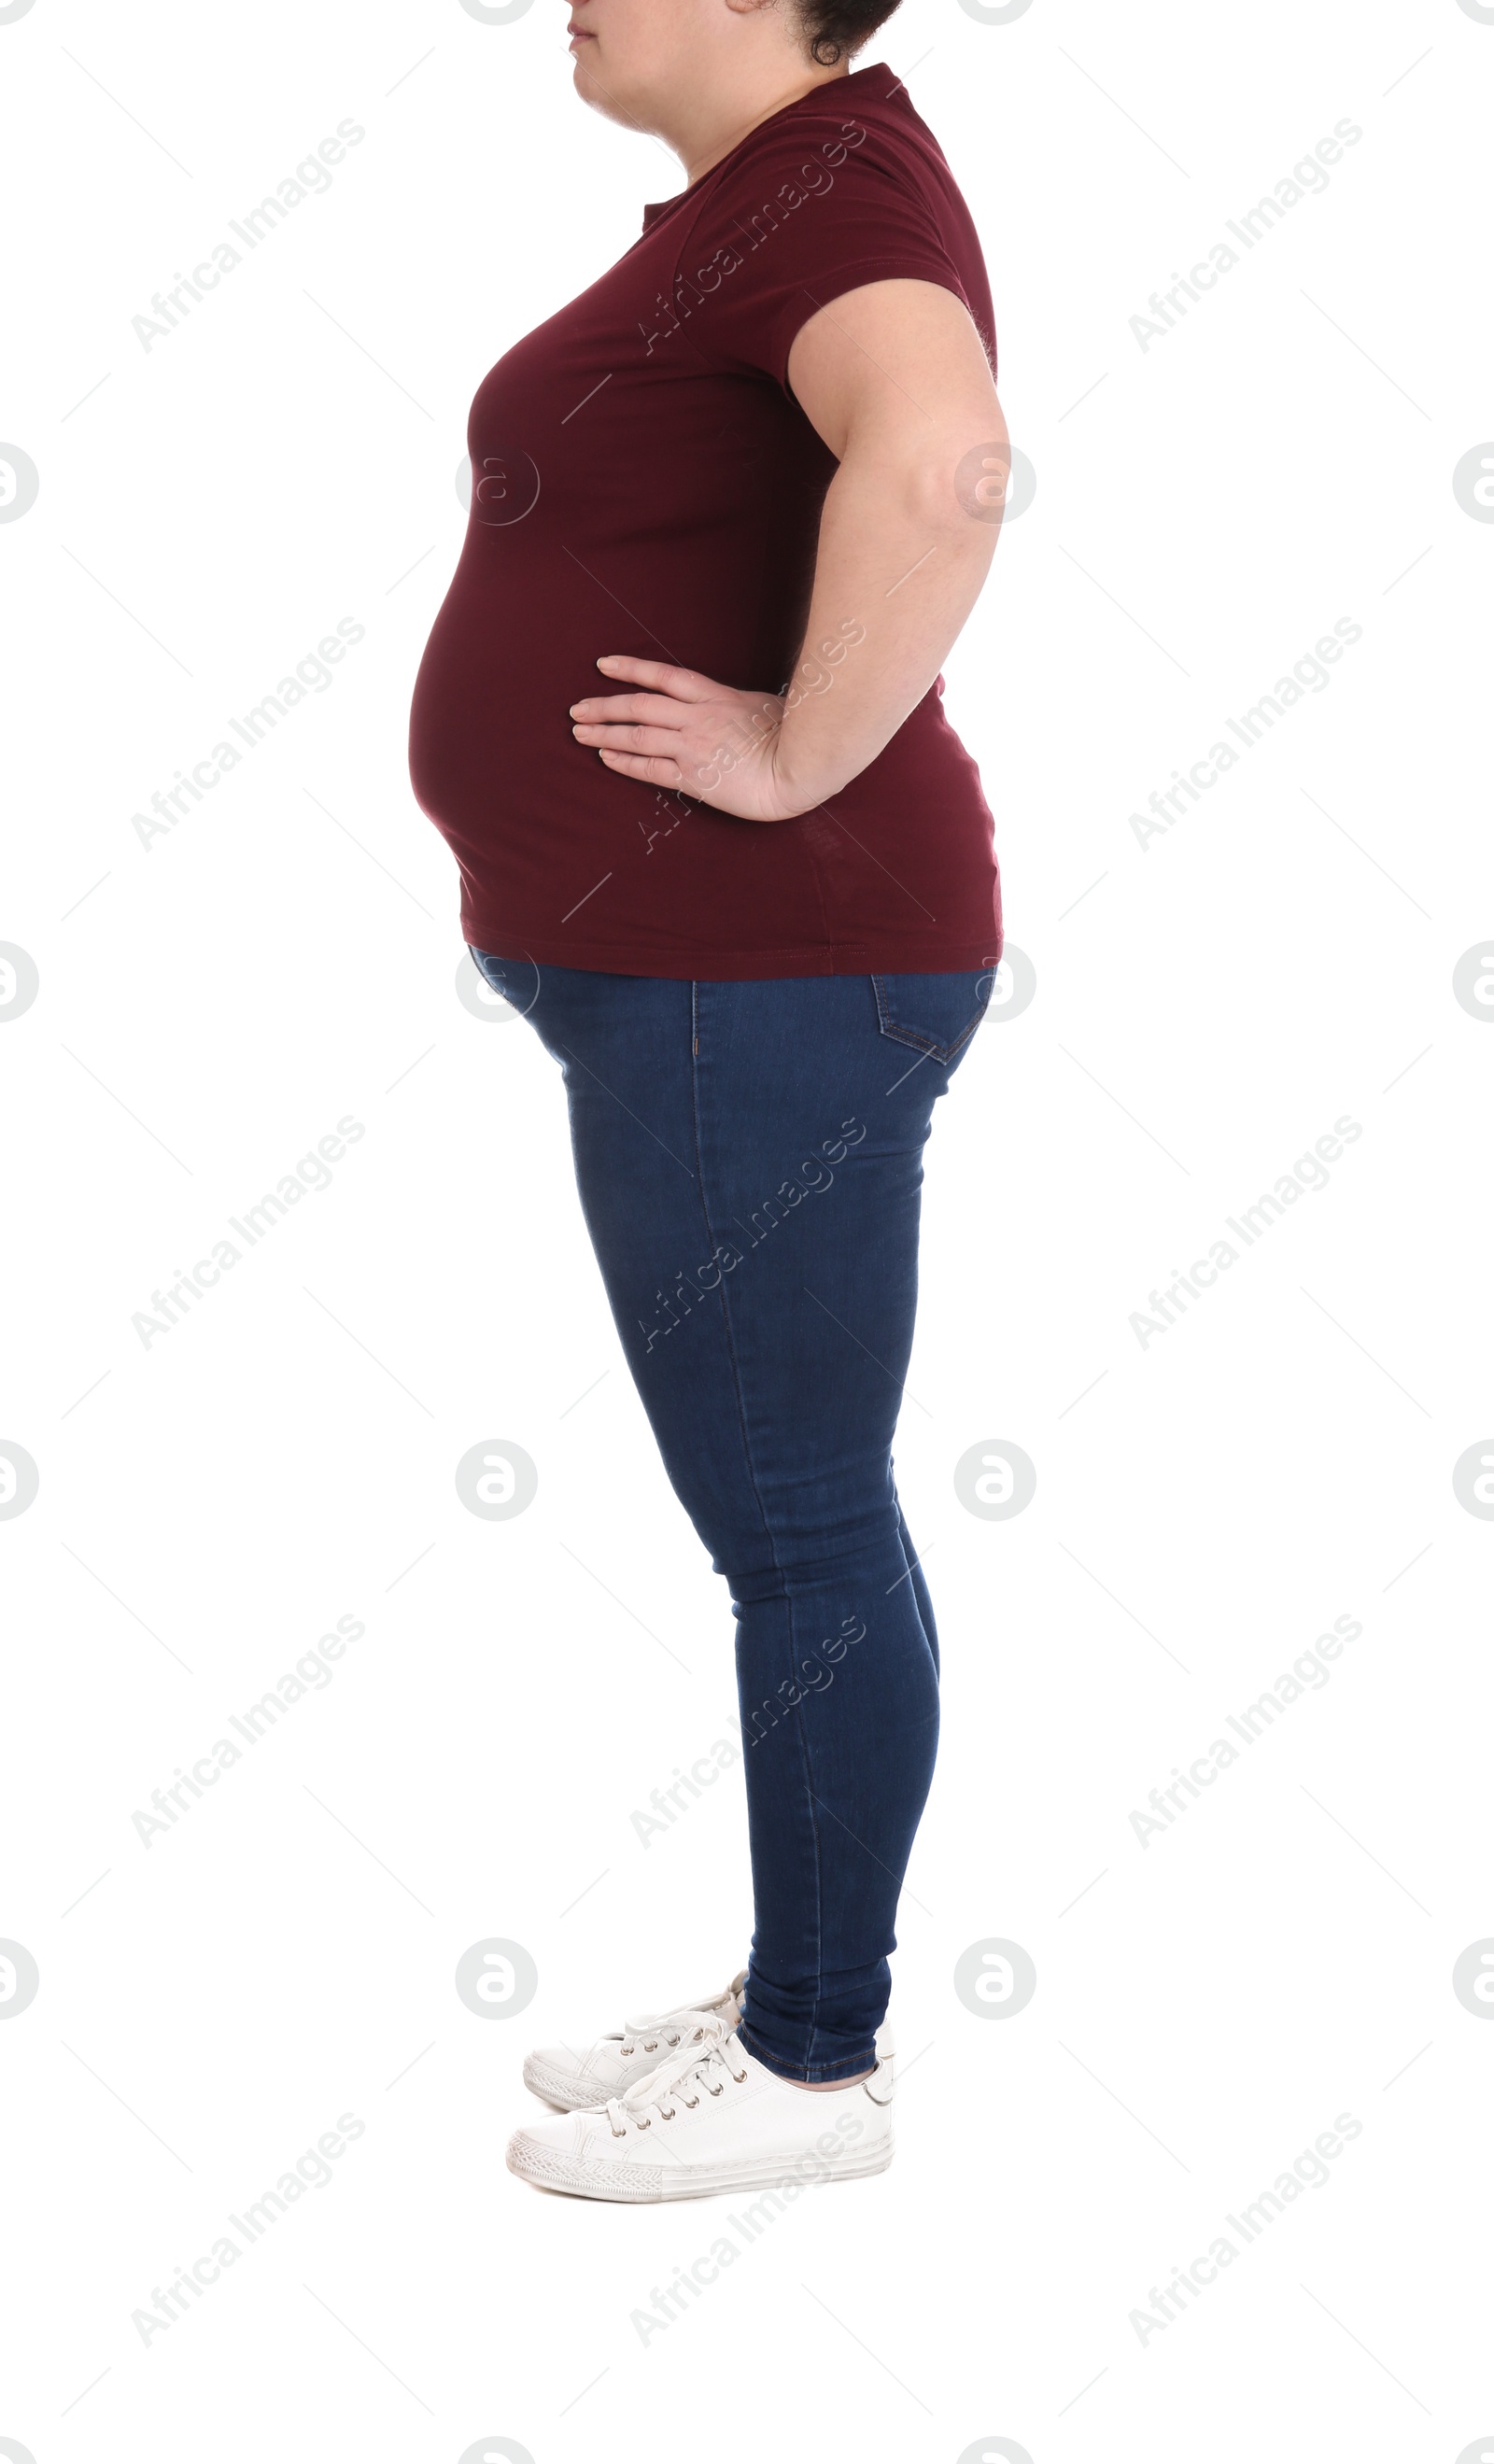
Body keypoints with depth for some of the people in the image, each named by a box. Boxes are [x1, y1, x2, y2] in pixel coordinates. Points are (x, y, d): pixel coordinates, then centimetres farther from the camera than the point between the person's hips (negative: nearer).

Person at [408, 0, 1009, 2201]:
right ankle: (799, 1992, 30)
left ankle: (819, 2067, 16)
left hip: (760, 985, -11)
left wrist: (802, 755, -25)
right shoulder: (761, 195, 15)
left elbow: (942, 463, -38)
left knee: (798, 1529, 1)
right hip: (702, 972, 11)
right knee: (784, 1515, 17)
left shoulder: (828, 187, -16)